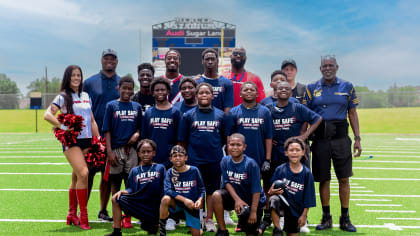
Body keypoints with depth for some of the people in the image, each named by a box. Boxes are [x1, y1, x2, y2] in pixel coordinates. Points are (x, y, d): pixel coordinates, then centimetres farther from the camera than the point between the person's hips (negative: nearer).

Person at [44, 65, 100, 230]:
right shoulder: (63, 97, 0)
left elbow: (92, 120, 19)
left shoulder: (86, 96, 16)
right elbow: (47, 115, -8)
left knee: (76, 178, 10)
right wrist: (62, 127, -19)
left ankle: (72, 215, 21)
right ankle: (83, 215, -13)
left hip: (86, 140, 5)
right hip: (71, 140, -5)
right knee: (83, 173, -20)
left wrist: (98, 140, 13)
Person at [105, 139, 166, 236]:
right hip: (138, 205, 2)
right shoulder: (134, 171, 14)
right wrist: (122, 191, -12)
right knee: (116, 199, -13)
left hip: (154, 209, -2)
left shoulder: (160, 168, 8)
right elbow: (130, 190, 9)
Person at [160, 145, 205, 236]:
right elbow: (168, 190, -20)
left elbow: (202, 189, -3)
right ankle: (161, 227, -14)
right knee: (165, 199, -33)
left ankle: (198, 225, 36)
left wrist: (200, 200, -23)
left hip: (192, 205, 0)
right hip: (177, 203, 0)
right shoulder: (170, 172, -8)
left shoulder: (194, 170, -9)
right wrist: (184, 199, -31)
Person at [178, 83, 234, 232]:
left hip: (215, 159, 1)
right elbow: (182, 140, 6)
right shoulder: (188, 115, 3)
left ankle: (209, 220, 21)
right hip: (194, 160, -1)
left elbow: (228, 138, 9)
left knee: (212, 190, 9)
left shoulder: (221, 115, 6)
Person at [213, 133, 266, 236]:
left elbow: (256, 190, -18)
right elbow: (227, 182, -7)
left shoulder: (251, 164, -20)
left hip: (252, 201, -2)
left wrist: (253, 211, -20)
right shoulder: (225, 161, -8)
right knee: (216, 195, -27)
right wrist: (237, 199, -22)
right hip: (234, 196, 3)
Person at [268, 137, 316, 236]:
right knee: (274, 199, -35)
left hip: (297, 208, 1)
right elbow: (271, 191, -2)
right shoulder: (280, 170, -6)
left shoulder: (306, 173, -5)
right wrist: (272, 192, -25)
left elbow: (308, 198, -1)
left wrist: (304, 215, -3)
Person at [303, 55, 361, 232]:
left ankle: (345, 218, 11)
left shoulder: (347, 87, 9)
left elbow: (353, 114, 10)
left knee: (344, 179, 1)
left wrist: (357, 139, 4)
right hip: (320, 137, 0)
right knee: (323, 179, 6)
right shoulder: (312, 89, 7)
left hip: (341, 137, 0)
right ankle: (326, 218, 18)